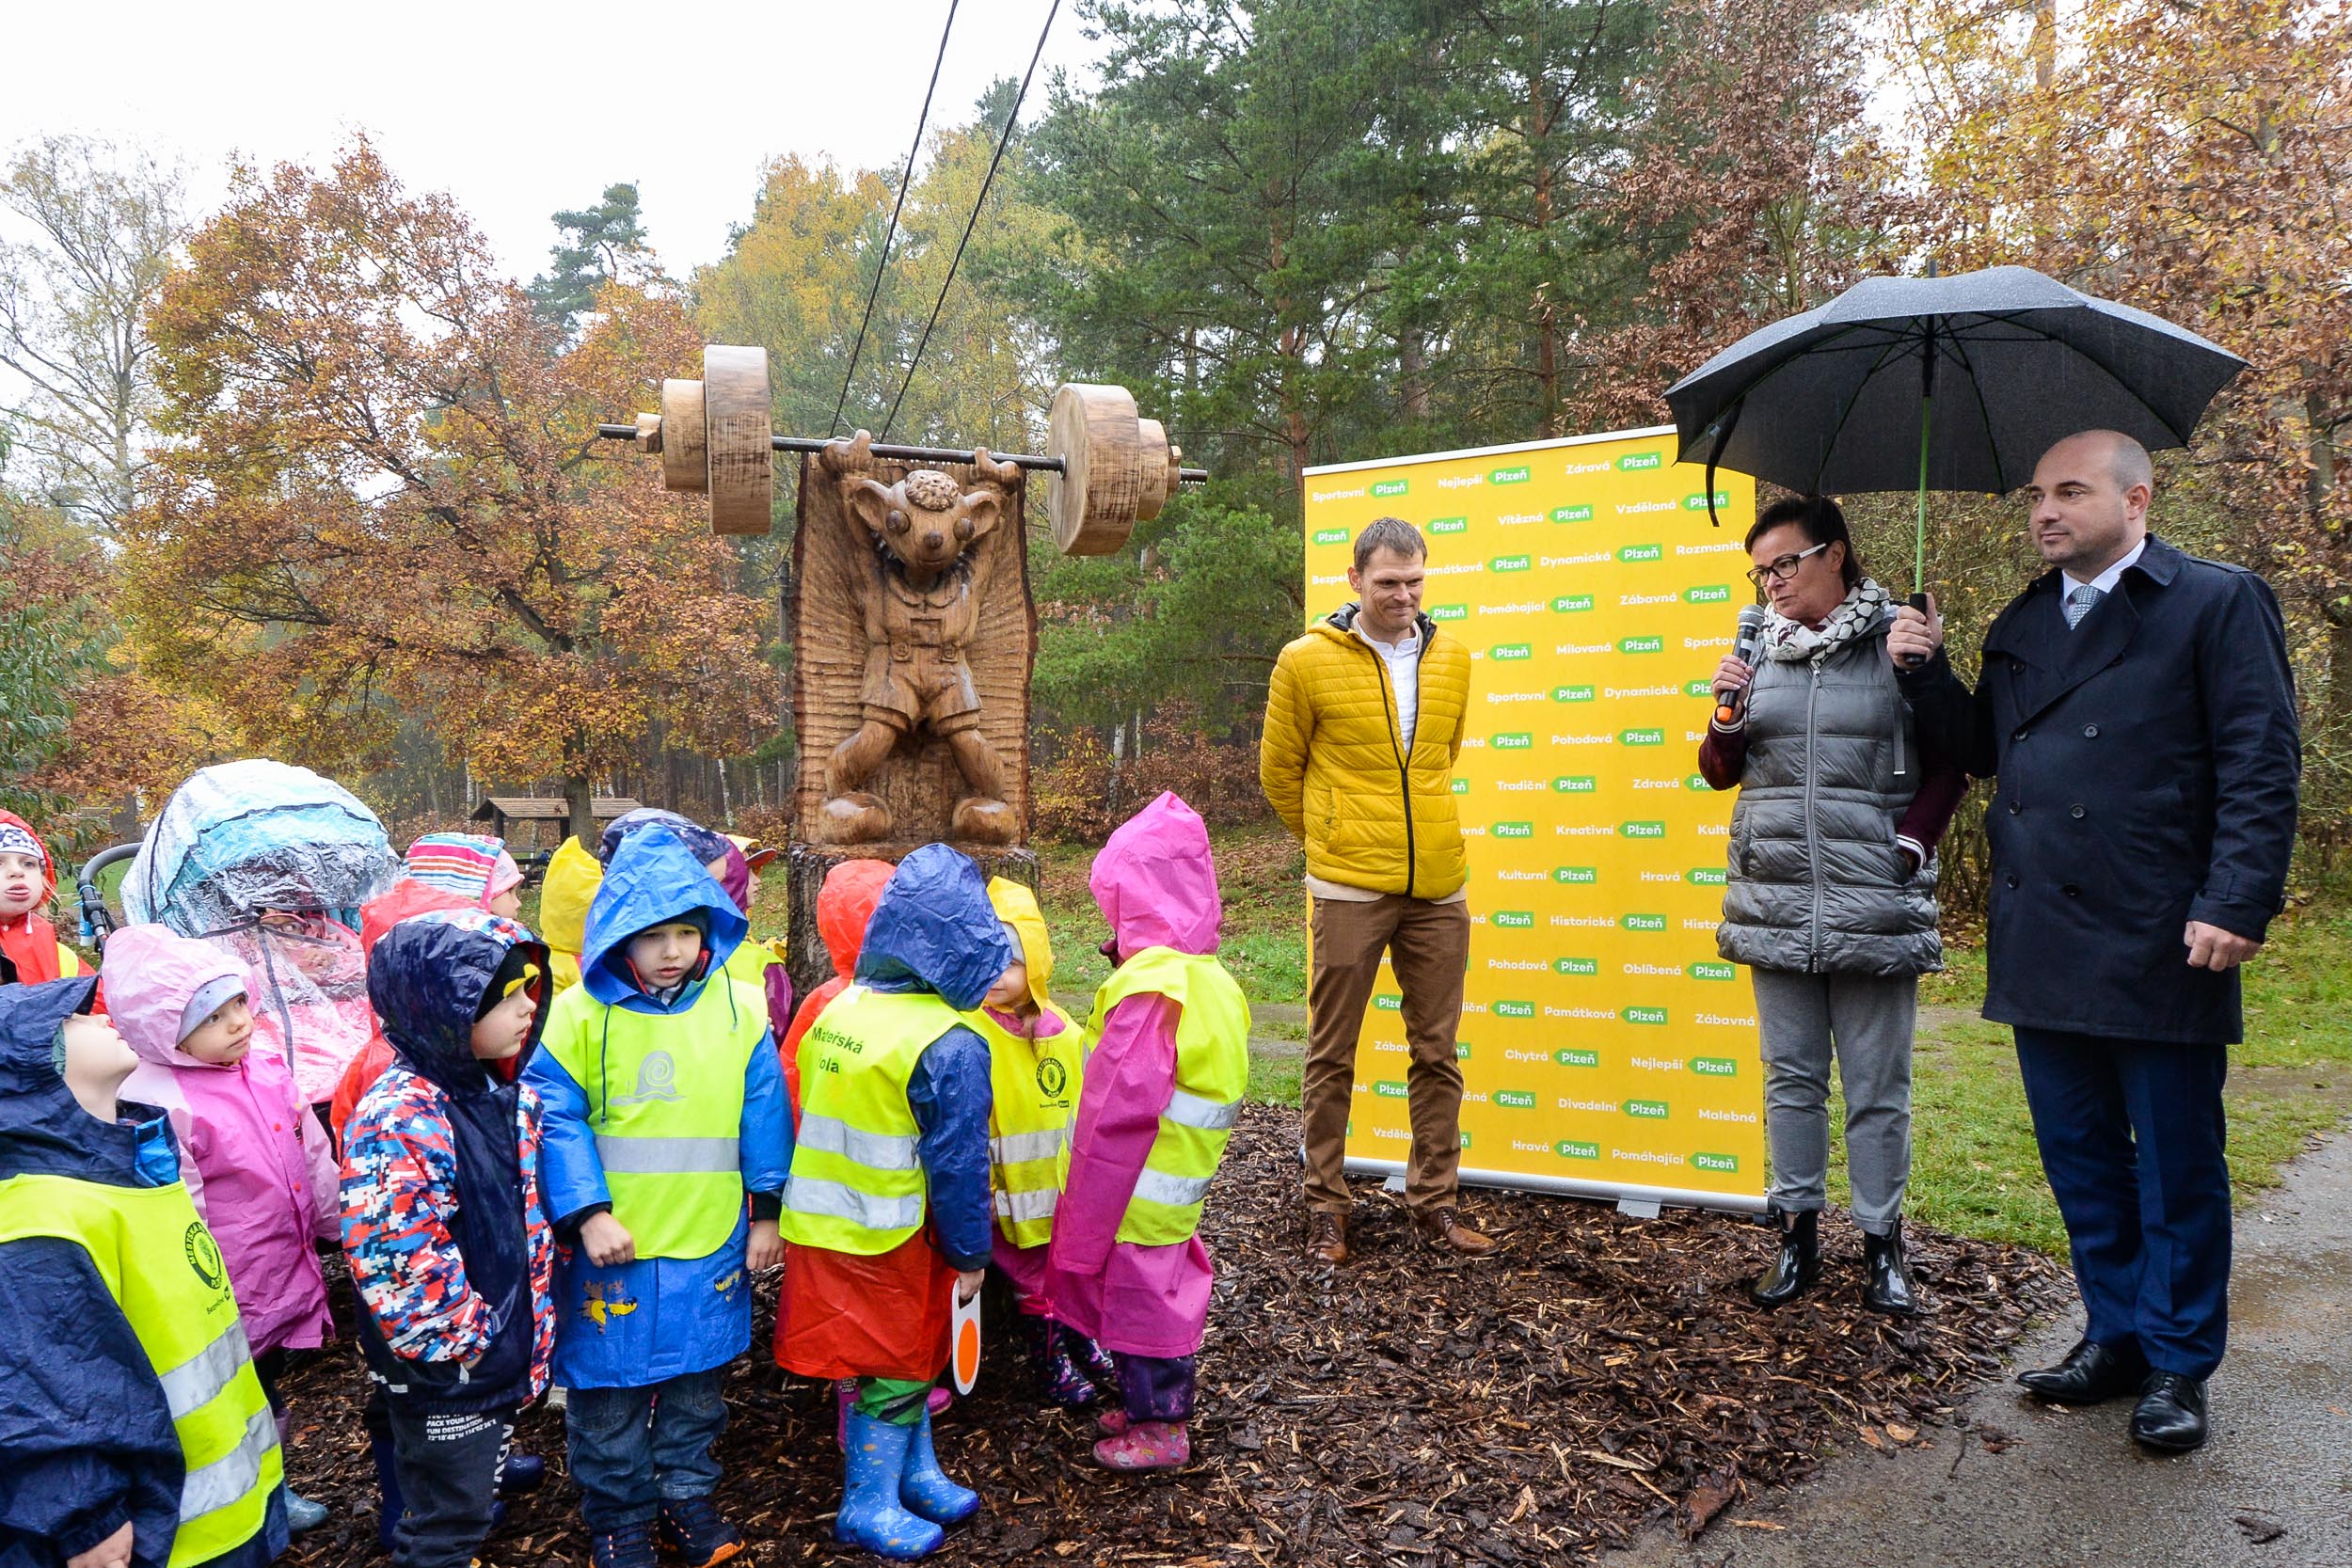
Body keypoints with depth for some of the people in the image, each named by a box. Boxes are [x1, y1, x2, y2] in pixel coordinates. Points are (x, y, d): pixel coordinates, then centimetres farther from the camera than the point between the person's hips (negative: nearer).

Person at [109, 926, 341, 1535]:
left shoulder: (266, 1069, -3)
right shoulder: (158, 1105, -25)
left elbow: (314, 1156, 9)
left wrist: (341, 1227, 15)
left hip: (285, 1273, 7)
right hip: (227, 1299, -7)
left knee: (269, 1389, 26)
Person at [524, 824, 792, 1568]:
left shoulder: (740, 1008, -2)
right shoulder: (579, 1013, -10)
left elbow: (764, 1111, 3)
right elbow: (553, 1119, -10)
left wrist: (766, 1211, 4)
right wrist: (587, 1214, -17)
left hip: (712, 1242, 2)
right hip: (613, 1244, -2)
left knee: (697, 1382, 17)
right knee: (609, 1393, 11)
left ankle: (686, 1495, 38)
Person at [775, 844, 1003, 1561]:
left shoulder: (838, 1011, 1)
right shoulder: (948, 1046, -22)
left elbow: (810, 1117, 9)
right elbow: (958, 1164, -18)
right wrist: (971, 1255, -6)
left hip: (824, 1223, 7)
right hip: (889, 1240, -7)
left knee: (909, 1358, 22)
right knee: (895, 1370, 12)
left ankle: (915, 1474, 37)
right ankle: (868, 1507, 25)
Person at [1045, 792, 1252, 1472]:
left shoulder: (1147, 992, -24)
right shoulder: (1212, 980, 3)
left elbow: (1115, 1118, -24)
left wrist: (1081, 1230, -16)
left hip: (1135, 1199, -8)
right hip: (1180, 1191, 8)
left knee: (1138, 1300, 8)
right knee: (1163, 1294, 21)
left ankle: (1159, 1429, 23)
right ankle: (1153, 1406, 37)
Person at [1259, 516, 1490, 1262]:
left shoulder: (1453, 658, 6)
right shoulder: (1308, 661, -6)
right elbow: (1279, 770, 5)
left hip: (1438, 888, 4)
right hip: (1350, 891, -4)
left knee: (1437, 1053, 11)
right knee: (1332, 1054, 6)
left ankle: (1434, 1200, 23)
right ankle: (1326, 1202, 19)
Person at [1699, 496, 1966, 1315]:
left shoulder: (1897, 642, -2)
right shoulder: (1761, 650, 9)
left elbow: (1949, 762, 2)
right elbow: (1720, 772, 13)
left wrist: (1912, 842, -8)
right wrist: (1726, 713, -5)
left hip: (1873, 903, -4)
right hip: (1775, 901, 4)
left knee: (1877, 1086, 5)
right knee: (1791, 1077, 11)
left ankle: (1882, 1245, 16)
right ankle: (1797, 1234, 21)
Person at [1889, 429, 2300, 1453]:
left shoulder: (2218, 603, -3)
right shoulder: (2019, 627, 16)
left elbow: (2262, 764, -9)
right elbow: (1982, 750, 17)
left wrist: (2236, 903, -17)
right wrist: (1924, 673, 3)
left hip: (2158, 946, -6)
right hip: (2042, 946, 6)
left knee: (2175, 1167, 6)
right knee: (2080, 1157, 15)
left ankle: (2178, 1363, 21)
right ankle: (2117, 1336, 29)